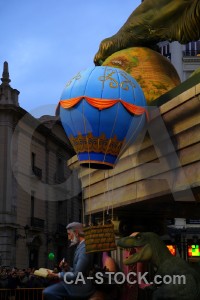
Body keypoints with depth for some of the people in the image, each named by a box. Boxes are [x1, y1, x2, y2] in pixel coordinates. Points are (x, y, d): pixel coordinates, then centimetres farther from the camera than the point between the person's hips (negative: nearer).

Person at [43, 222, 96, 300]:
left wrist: (57, 275, -10)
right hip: (79, 284, 10)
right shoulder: (81, 246, 13)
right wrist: (67, 268, 3)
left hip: (80, 288, -10)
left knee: (48, 292, -19)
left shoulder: (84, 248, -18)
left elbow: (76, 275, -20)